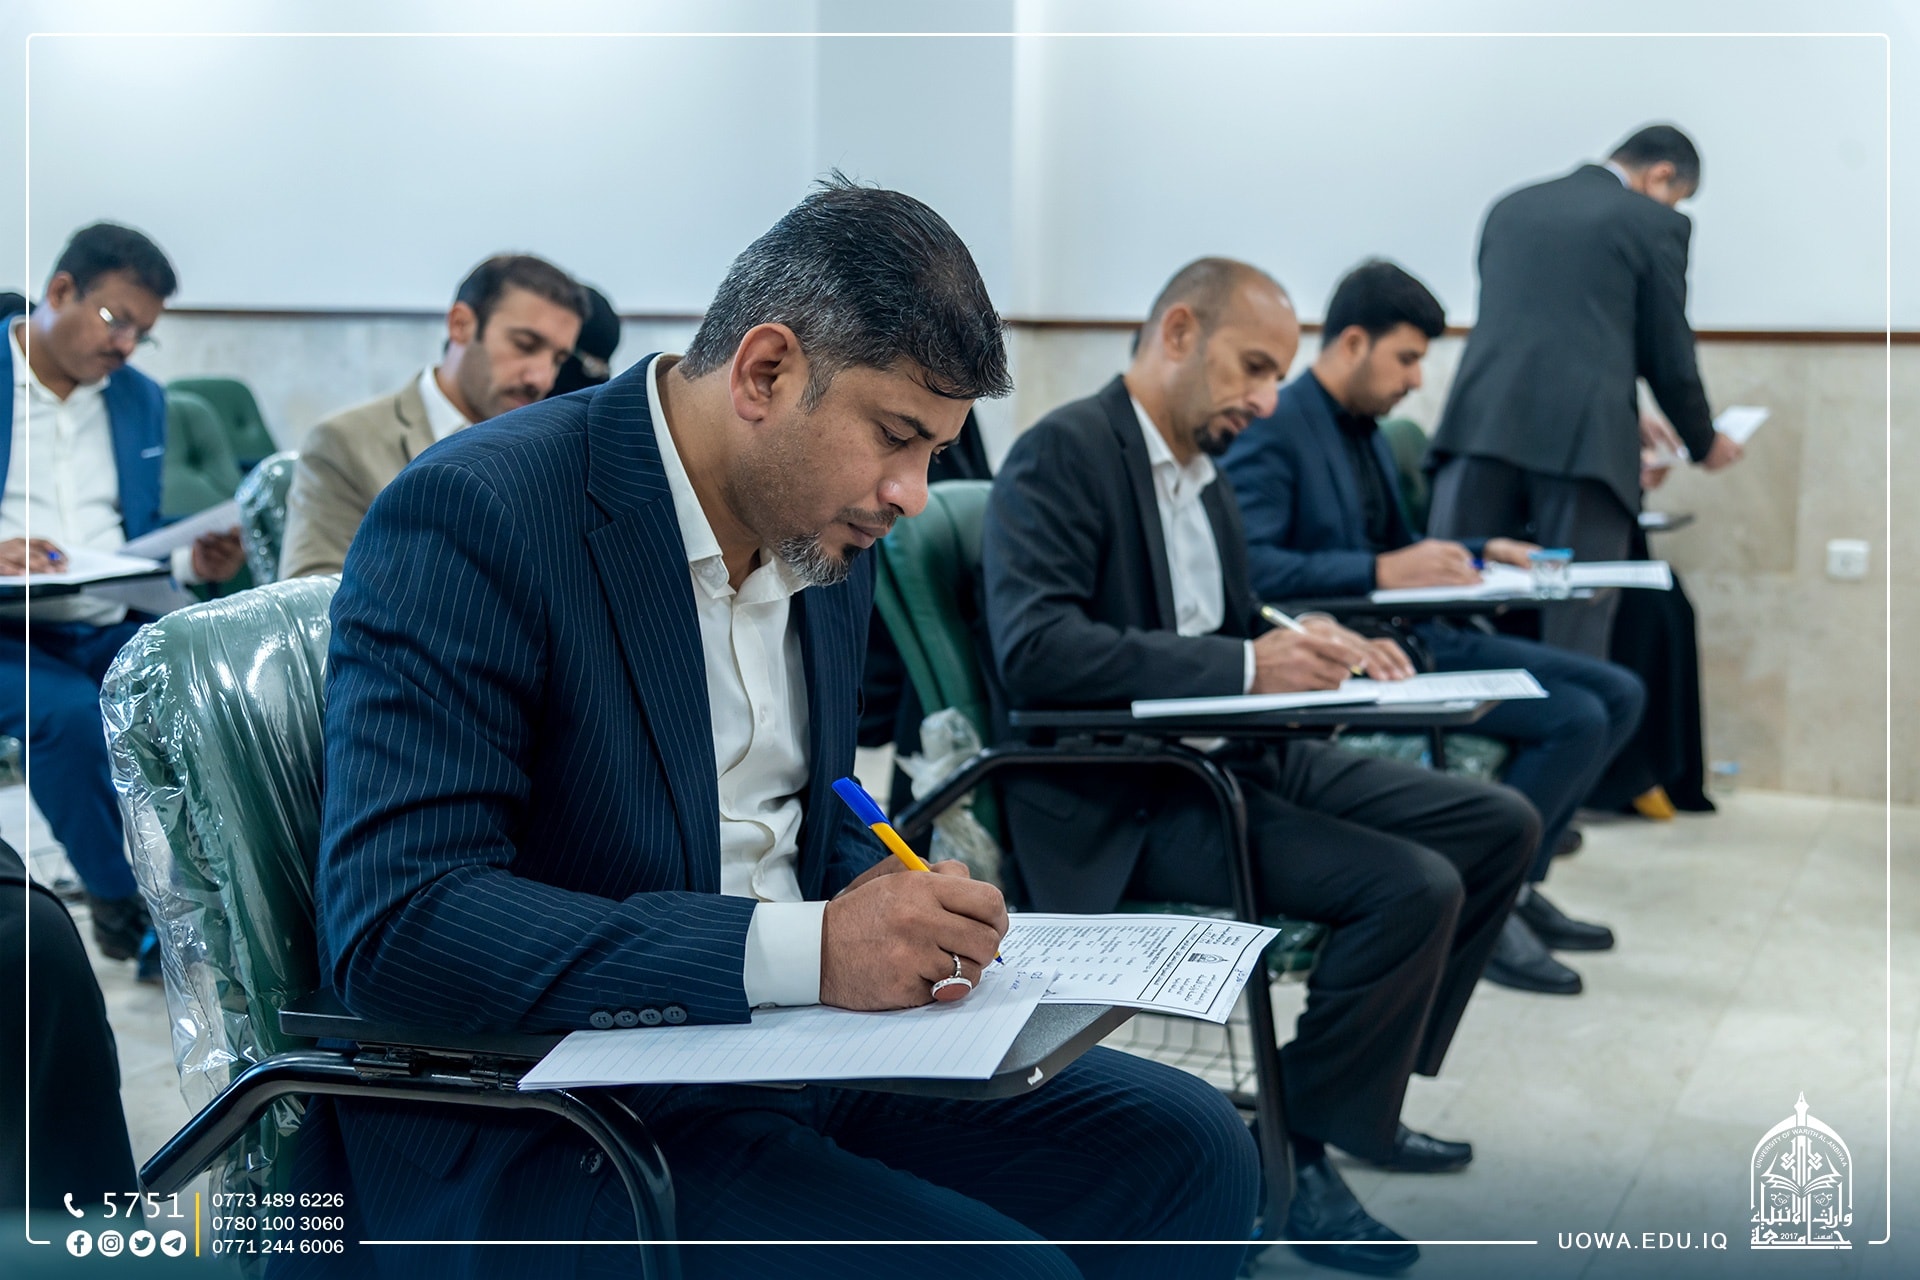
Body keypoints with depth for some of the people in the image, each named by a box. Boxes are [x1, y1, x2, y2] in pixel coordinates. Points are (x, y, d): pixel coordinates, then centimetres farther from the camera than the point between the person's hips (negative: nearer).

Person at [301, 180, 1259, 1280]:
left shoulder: (828, 534, 9)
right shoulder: (472, 516, -17)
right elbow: (397, 925, -25)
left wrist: (883, 901, -2)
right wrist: (803, 950, -30)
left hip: (780, 1051, 8)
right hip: (530, 1126, -8)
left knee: (1187, 1148, -1)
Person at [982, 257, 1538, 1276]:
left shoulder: (1201, 474, 15)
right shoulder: (1062, 453, -12)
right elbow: (1033, 648, -26)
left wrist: (1315, 650, -4)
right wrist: (1245, 667, -27)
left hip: (1229, 758, 9)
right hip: (1126, 806, -9)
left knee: (1499, 825, 6)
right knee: (1416, 886, -23)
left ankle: (1363, 1089, 18)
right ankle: (1292, 1155, -5)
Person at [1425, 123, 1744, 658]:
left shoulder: (1509, 207, 22)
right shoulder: (1655, 224, 7)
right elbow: (1669, 356, 8)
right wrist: (1705, 445, 25)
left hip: (1482, 427, 4)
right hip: (1583, 442, -4)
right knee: (1574, 640, 1)